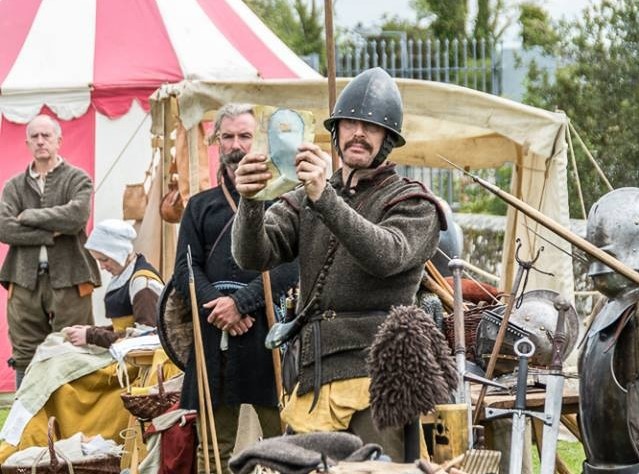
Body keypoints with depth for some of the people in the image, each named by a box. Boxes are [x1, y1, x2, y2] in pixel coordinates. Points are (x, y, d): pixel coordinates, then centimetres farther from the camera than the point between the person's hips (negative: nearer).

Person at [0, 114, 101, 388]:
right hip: (25, 281, 3)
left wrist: (29, 216, -4)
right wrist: (50, 234, -9)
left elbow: (76, 217, -12)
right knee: (26, 360, 1)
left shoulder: (77, 180, 7)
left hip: (68, 279, -2)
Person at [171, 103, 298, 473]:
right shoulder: (201, 206, 18)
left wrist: (240, 302, -14)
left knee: (283, 439, -6)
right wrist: (217, 306, -9)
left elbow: (290, 267, -6)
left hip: (268, 333, -4)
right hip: (212, 332, 4)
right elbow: (185, 269, 9)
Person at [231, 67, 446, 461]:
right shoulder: (306, 199, 20)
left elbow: (386, 255, -15)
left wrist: (326, 199, -26)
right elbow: (253, 255, 4)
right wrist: (250, 203, -17)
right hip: (313, 382, 4)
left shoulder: (413, 203, 7)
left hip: (375, 378, -4)